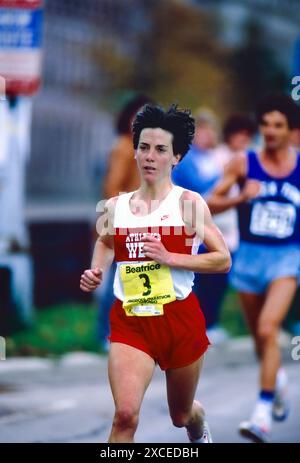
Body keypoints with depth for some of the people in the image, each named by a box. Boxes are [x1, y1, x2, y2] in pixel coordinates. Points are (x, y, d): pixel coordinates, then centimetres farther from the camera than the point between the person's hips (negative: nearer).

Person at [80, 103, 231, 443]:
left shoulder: (188, 202, -6)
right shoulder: (115, 206, 3)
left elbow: (223, 260, -8)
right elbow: (105, 243, 23)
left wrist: (169, 258, -18)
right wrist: (94, 275, 2)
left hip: (180, 317, -1)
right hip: (130, 321, 1)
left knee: (181, 415, 20)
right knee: (125, 415, -21)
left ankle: (200, 431, 57)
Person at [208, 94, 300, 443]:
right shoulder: (243, 164, -2)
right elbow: (210, 204, -3)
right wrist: (240, 198, -19)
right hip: (249, 256, 2)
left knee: (268, 329, -21)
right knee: (259, 337, 14)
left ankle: (263, 414, -20)